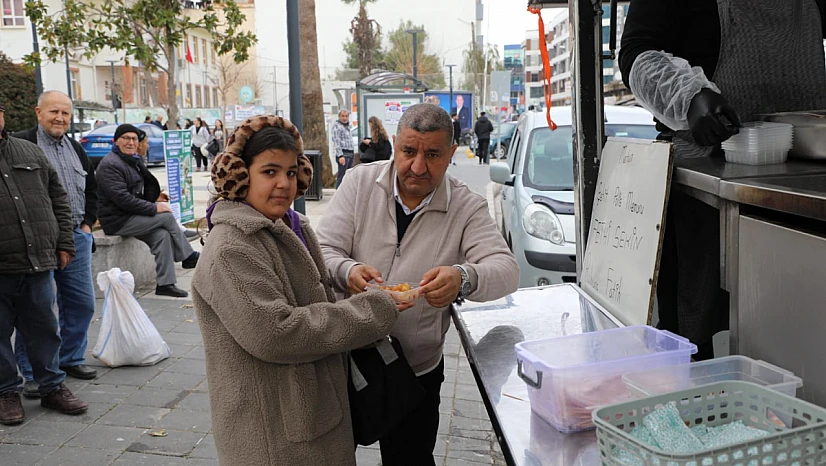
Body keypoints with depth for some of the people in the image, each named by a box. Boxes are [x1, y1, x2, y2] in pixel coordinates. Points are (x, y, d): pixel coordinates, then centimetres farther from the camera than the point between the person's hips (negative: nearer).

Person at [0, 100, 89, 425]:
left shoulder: (31, 152, 11)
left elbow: (58, 198, 15)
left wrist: (63, 244, 8)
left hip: (38, 263, 3)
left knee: (44, 329, 13)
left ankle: (52, 387, 26)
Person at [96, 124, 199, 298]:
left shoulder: (134, 161, 17)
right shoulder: (110, 164, -14)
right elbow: (122, 198, -24)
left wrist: (155, 198, 9)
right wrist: (154, 208, -22)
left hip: (129, 217, 9)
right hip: (117, 221, -9)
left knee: (162, 234, -14)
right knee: (167, 216, -16)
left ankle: (165, 284, -13)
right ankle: (188, 257, -1)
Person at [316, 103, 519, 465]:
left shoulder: (467, 207, -8)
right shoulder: (360, 182, -5)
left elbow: (507, 271, -18)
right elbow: (323, 251, -8)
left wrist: (464, 279, -41)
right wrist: (347, 271, -33)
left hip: (417, 369, -1)